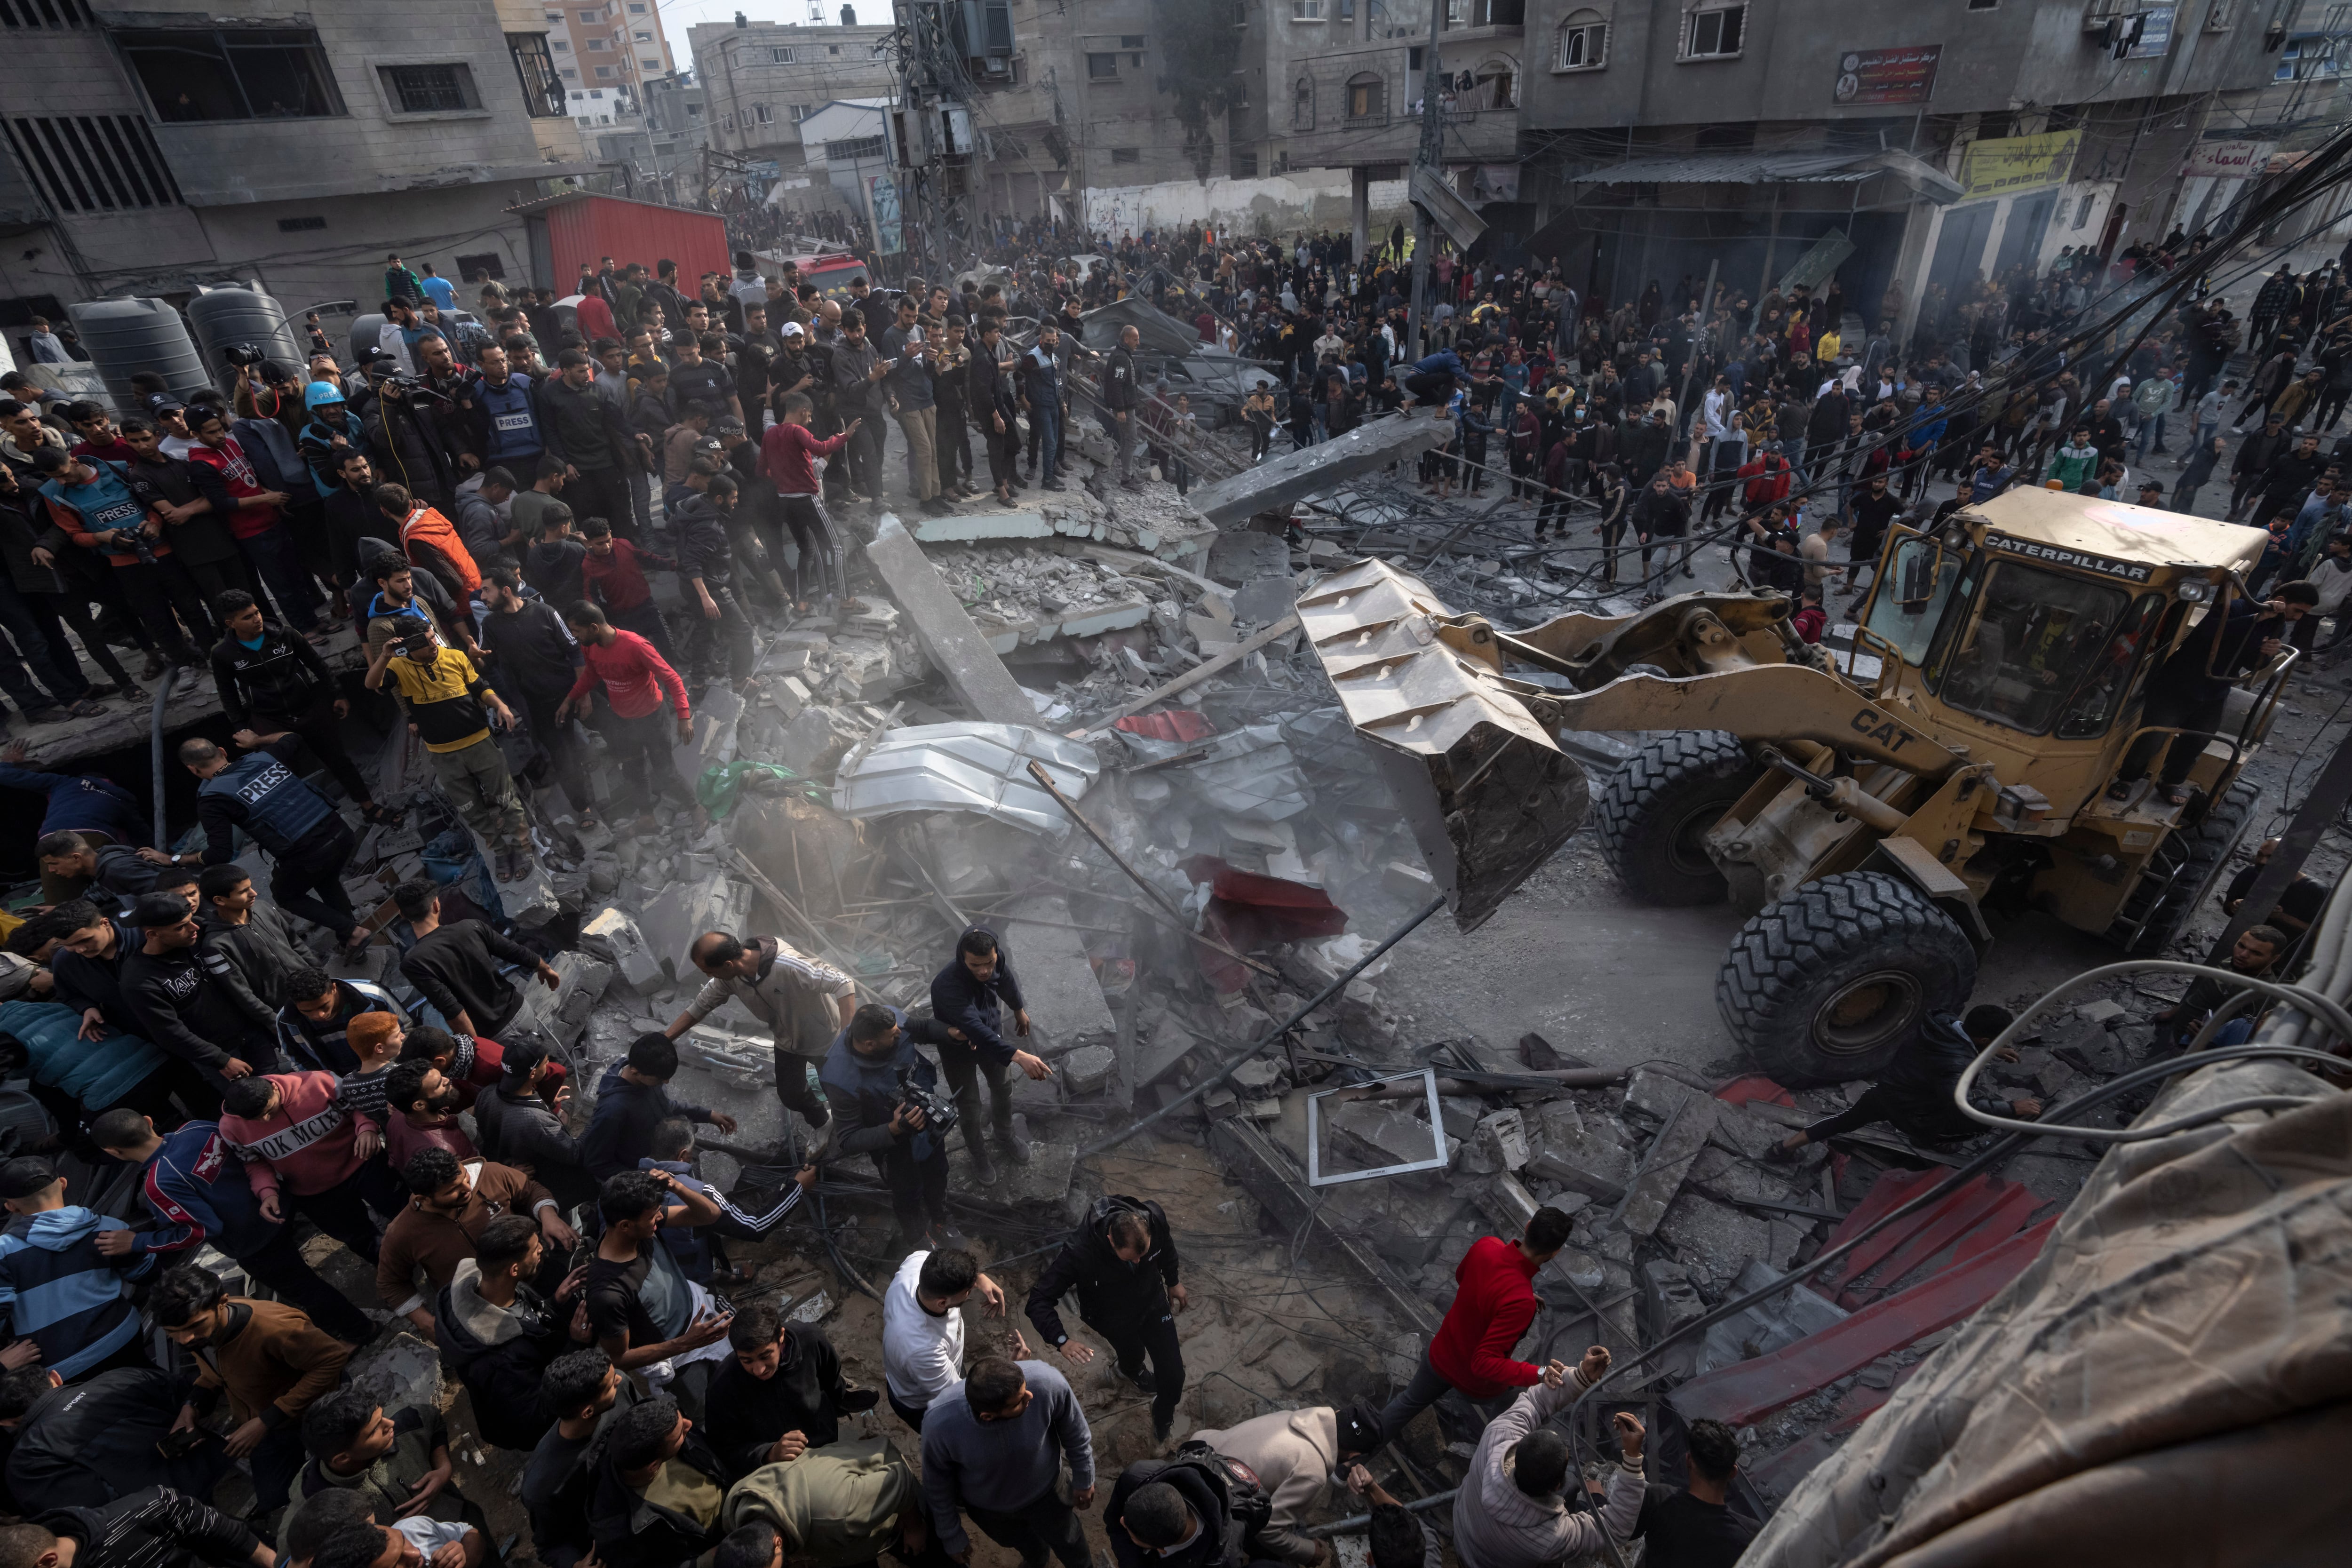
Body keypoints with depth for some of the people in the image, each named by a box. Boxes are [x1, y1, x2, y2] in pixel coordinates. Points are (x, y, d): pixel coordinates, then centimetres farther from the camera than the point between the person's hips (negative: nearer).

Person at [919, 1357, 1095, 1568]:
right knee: (1017, 1540, 32)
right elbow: (938, 1485, -16)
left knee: (1066, 1540, 28)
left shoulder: (1045, 1382, -42)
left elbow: (1073, 1430, -18)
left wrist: (1084, 1478, -3)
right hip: (986, 1507, 1)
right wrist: (952, 1536, -1)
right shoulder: (939, 1423, -40)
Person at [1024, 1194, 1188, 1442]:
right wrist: (1062, 1341, -48)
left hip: (1153, 1301, 2)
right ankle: (1131, 1371, 65)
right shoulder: (1079, 1252, -43)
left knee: (1173, 1376, 5)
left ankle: (1163, 1420, 39)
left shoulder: (1154, 1216, -33)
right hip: (1112, 1317, -2)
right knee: (1133, 1354, 26)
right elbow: (1039, 1299, -34)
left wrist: (1173, 1281, 8)